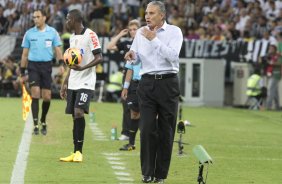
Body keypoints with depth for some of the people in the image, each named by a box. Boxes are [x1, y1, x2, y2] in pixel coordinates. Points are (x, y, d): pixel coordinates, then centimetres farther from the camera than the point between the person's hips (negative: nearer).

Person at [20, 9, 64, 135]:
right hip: (33, 65, 0)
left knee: (47, 97, 2)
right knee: (35, 94, -12)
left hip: (47, 65, 0)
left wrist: (61, 64, -13)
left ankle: (43, 122, 25)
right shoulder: (29, 33, 6)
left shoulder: (52, 32, 4)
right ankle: (35, 125, -10)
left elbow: (58, 50, 4)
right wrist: (22, 73, 10)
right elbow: (25, 54, 11)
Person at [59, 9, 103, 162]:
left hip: (86, 83, -8)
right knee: (75, 116, 6)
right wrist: (65, 83, 20)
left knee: (79, 112, -18)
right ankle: (75, 153, 8)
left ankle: (79, 151, -12)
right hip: (73, 84, 8)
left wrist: (83, 68, -26)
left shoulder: (90, 35, -8)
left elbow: (99, 58, -13)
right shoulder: (72, 37, 16)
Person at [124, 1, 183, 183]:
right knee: (147, 128, -5)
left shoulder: (174, 31, -2)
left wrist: (154, 39, -20)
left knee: (166, 130, 1)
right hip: (147, 83, 2)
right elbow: (137, 59, 18)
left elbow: (173, 56, -17)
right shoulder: (140, 33, 10)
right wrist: (132, 56, -5)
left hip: (168, 84, -2)